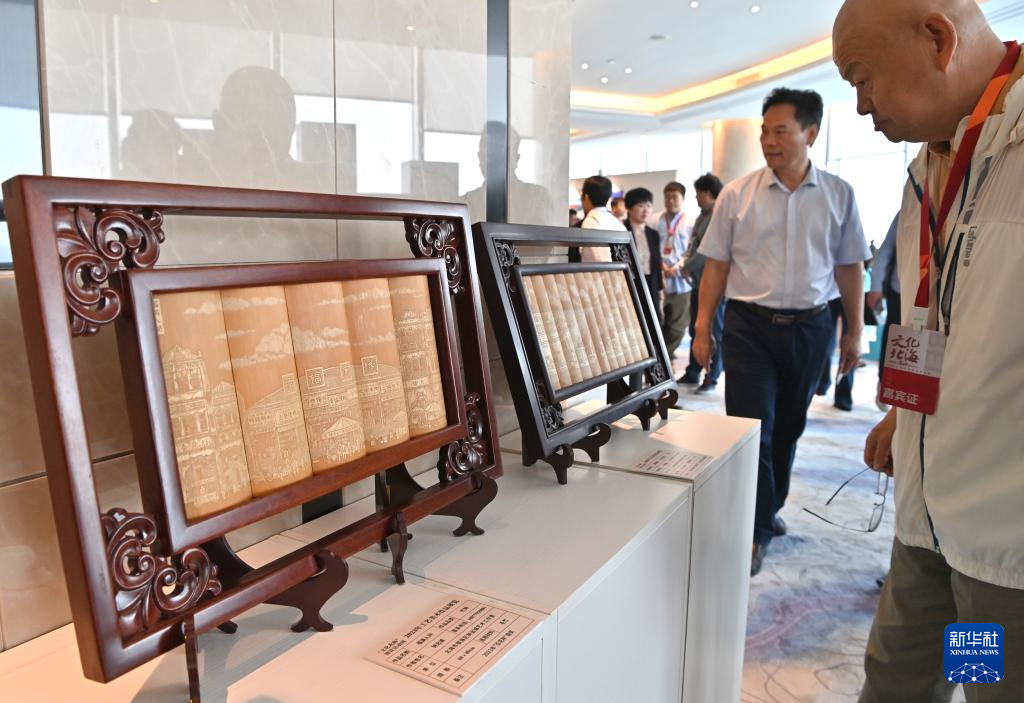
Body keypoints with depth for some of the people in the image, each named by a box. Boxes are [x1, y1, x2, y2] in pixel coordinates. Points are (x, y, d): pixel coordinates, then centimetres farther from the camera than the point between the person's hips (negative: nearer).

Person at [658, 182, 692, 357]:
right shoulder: (657, 221, 6)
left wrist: (678, 267, -13)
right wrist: (662, 265, -7)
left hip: (682, 278, -1)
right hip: (661, 277, 1)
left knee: (678, 323, 4)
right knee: (659, 321, 3)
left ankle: (667, 354, 17)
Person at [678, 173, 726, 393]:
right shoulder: (702, 216, 14)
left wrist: (685, 268, -10)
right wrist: (685, 263, 2)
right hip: (698, 281, 9)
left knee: (715, 332, 1)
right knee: (696, 329, 15)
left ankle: (712, 377, 9)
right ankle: (693, 373, 25)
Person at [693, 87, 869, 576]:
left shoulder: (838, 195, 4)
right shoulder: (737, 194, -1)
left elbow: (850, 267, 8)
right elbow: (716, 266, 1)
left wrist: (854, 330, 5)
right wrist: (702, 329, -3)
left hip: (809, 327, 2)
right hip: (750, 325, -2)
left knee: (788, 427, 14)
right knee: (752, 427, -4)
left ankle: (769, 508, 34)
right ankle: (756, 531, 9)